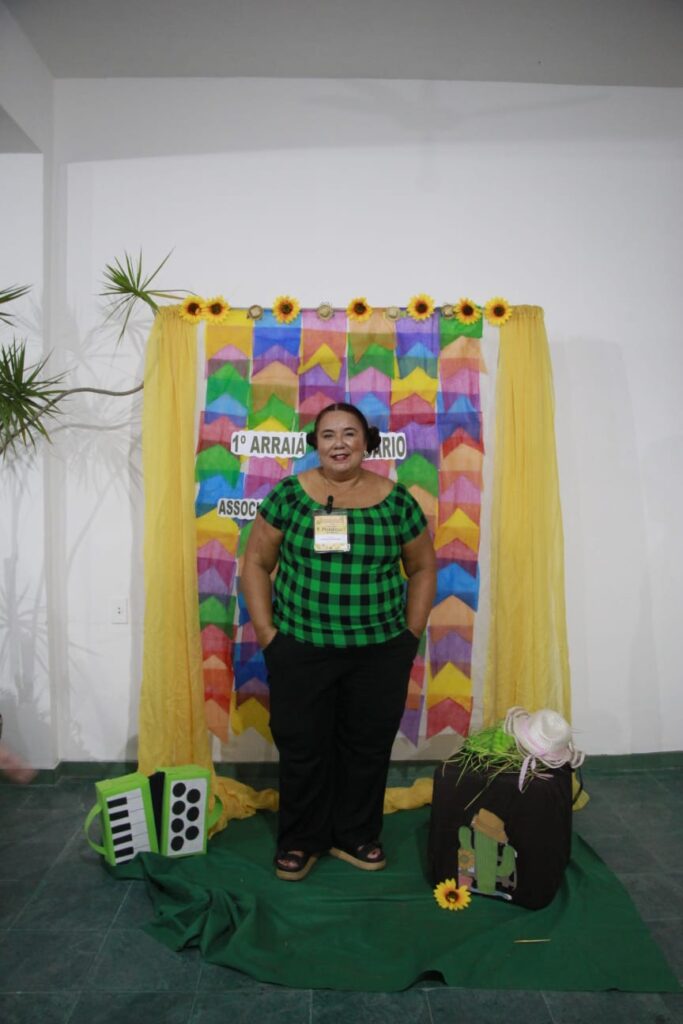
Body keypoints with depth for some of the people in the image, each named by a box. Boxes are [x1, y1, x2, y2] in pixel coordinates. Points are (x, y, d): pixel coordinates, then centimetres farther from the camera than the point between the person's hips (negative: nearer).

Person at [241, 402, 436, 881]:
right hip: (299, 649, -1)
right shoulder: (289, 494, -3)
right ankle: (301, 840, 31)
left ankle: (355, 835, 35)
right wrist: (266, 632, -4)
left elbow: (423, 568, 8)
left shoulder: (397, 499, -1)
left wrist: (411, 634, 2)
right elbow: (256, 563, 2)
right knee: (301, 747, 9)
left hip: (380, 651, 1)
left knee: (368, 746, 13)